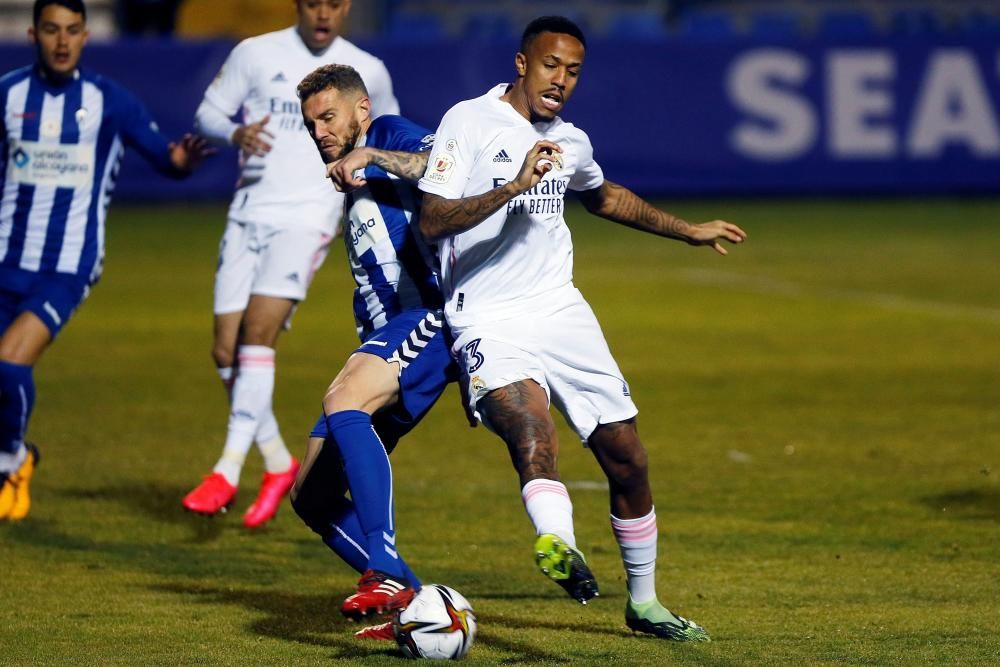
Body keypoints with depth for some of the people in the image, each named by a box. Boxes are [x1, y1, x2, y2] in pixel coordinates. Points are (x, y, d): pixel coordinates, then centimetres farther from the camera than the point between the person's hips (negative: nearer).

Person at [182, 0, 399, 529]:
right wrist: (235, 134, -14)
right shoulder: (255, 54, 4)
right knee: (226, 350, 0)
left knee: (257, 333, -20)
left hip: (307, 221, -3)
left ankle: (228, 470, -20)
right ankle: (278, 463, 19)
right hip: (248, 216, 3)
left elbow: (388, 129, 23)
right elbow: (208, 112, 7)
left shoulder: (367, 73, 5)